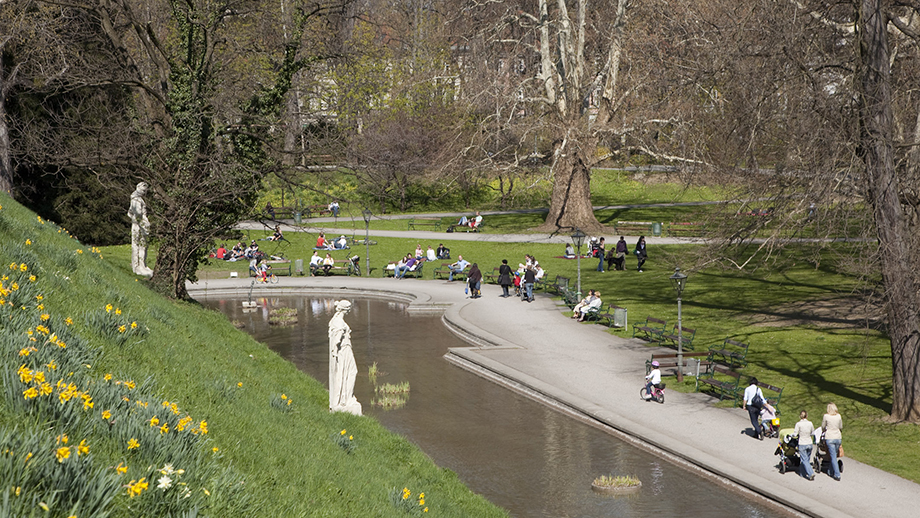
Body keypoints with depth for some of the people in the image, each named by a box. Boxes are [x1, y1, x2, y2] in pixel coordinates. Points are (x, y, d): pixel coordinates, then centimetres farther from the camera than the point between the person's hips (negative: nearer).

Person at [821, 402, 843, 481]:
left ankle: (837, 475, -8)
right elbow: (841, 427, 12)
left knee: (833, 456, -2)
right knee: (834, 455, 17)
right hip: (838, 438, 3)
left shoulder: (826, 416, -9)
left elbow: (823, 427, 4)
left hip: (829, 438, -3)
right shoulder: (839, 416, 0)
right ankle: (831, 472, 28)